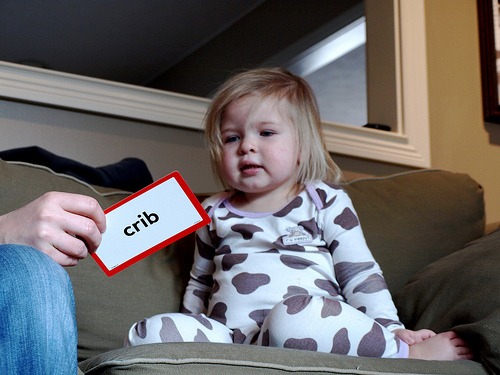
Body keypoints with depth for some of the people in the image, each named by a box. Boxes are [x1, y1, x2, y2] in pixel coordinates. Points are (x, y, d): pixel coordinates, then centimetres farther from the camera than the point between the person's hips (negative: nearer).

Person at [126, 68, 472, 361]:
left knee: (291, 315, -41)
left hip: (306, 333, -3)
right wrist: (192, 333, 20)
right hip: (225, 338, 4)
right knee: (149, 332, -24)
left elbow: (360, 274, 10)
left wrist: (391, 328, -3)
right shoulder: (215, 213, 22)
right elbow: (200, 282, 33)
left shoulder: (326, 202, 13)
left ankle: (406, 351, -23)